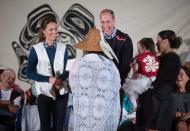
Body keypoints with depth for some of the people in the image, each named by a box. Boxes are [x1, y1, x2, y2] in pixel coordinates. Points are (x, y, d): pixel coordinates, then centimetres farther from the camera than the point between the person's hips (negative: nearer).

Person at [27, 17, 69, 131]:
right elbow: (30, 73, -5)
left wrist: (61, 79, -16)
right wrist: (49, 79, -16)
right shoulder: (36, 49, -3)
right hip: (44, 92, -2)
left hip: (61, 92, 2)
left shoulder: (63, 48, 4)